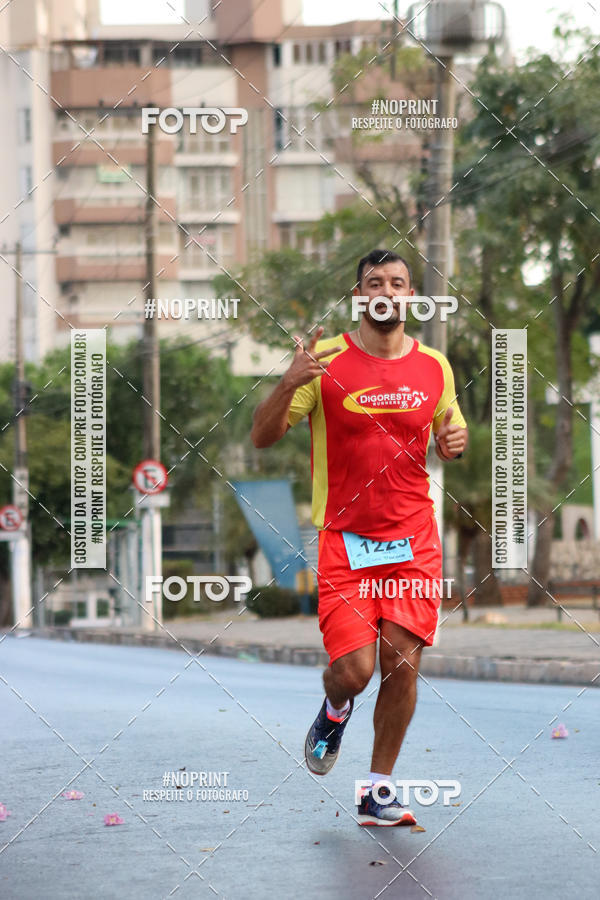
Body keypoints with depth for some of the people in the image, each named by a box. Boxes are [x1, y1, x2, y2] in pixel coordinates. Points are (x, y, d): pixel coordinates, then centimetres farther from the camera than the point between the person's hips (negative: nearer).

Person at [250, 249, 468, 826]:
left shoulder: (434, 366, 5)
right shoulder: (326, 361, -5)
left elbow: (449, 426, 21)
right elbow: (263, 437, -5)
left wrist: (455, 440, -3)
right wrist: (289, 384, -23)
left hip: (414, 540, 3)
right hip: (344, 540, -3)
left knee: (401, 664, -2)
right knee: (353, 671, -11)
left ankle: (378, 791, 12)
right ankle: (334, 710, 27)